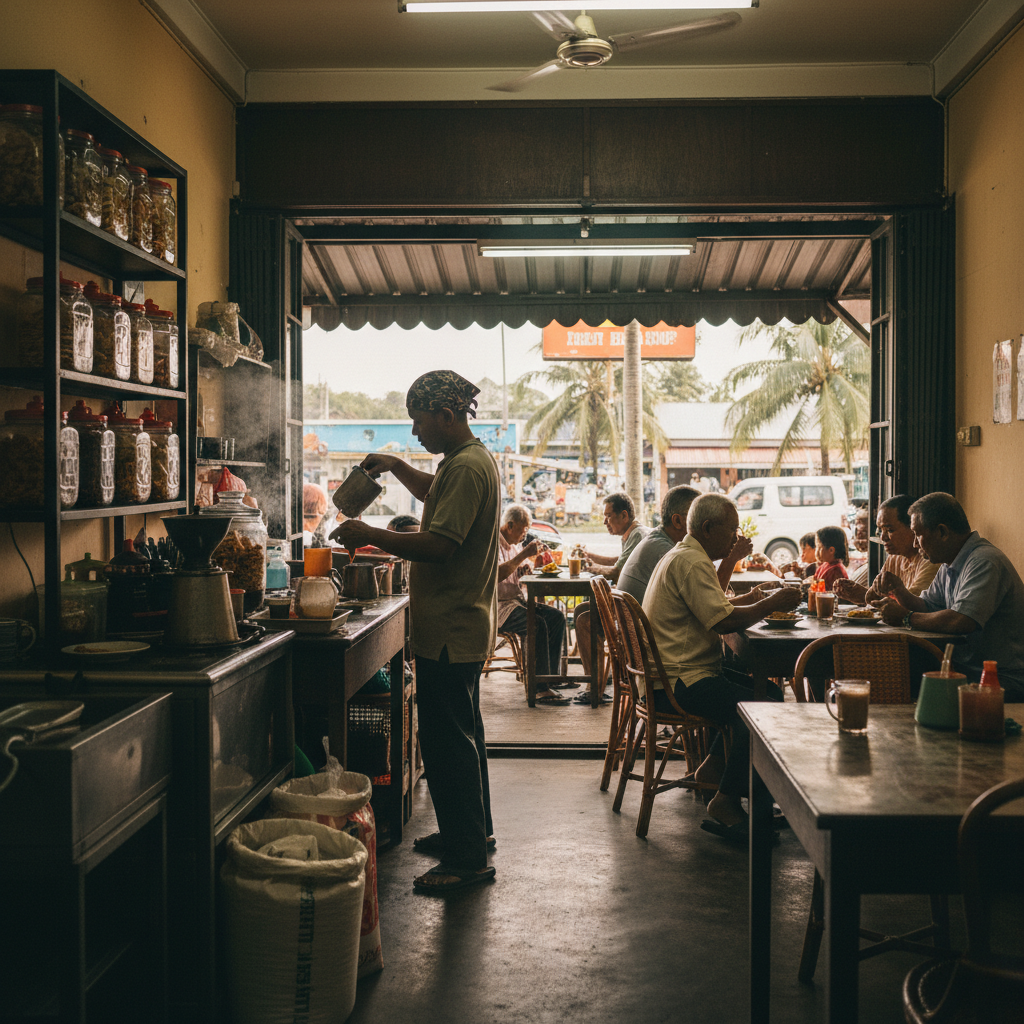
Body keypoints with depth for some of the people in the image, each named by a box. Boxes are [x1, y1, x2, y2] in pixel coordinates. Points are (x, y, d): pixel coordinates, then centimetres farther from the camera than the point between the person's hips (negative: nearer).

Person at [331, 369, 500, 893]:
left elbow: (438, 545, -27)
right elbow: (435, 493, 35)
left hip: (450, 630, -11)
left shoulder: (467, 467, -19)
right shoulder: (468, 461, 14)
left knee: (448, 741, -5)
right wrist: (396, 466, 21)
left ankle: (467, 859, 2)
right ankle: (473, 830, 34)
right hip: (464, 626, 11)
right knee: (462, 733, 20)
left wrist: (371, 535, -18)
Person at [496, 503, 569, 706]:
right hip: (498, 605, -9)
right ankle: (542, 689, -28)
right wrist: (524, 554, -29)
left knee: (557, 617, -7)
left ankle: (553, 675, -4)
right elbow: (497, 574, -28)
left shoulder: (516, 545, 18)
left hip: (517, 601, 9)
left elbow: (521, 572, 23)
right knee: (537, 624, -29)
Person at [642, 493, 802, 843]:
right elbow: (724, 621, -23)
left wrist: (750, 598, 12)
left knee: (769, 691, 13)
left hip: (679, 671, 11)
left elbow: (711, 607, 25)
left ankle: (715, 765, 15)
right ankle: (725, 804, -15)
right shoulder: (690, 561, -16)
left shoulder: (682, 556, 20)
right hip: (680, 680, -11)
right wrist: (770, 604, -11)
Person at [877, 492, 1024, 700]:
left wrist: (906, 618, -17)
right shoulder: (949, 564, 13)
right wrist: (900, 592, 1)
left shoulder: (985, 562, -20)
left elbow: (960, 622, -32)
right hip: (966, 670, 9)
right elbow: (928, 608, 21)